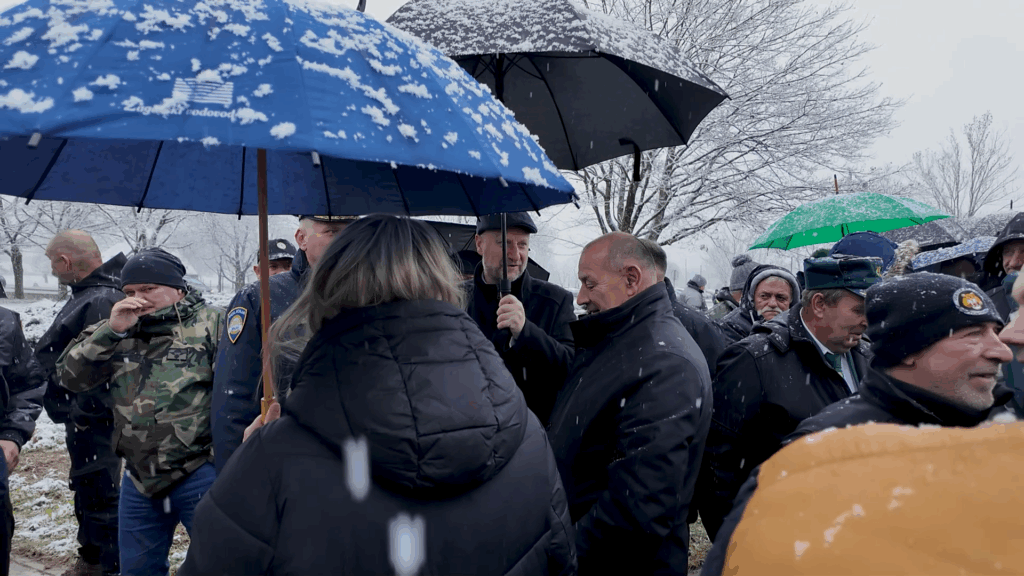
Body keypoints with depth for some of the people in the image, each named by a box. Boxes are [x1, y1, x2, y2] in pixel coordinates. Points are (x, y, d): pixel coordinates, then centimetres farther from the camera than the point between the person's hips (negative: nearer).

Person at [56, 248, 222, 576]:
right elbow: (70, 377, 1)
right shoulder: (116, 332, 9)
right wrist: (112, 330, -12)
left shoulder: (209, 324, -7)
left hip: (198, 474, -5)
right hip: (139, 476, 6)